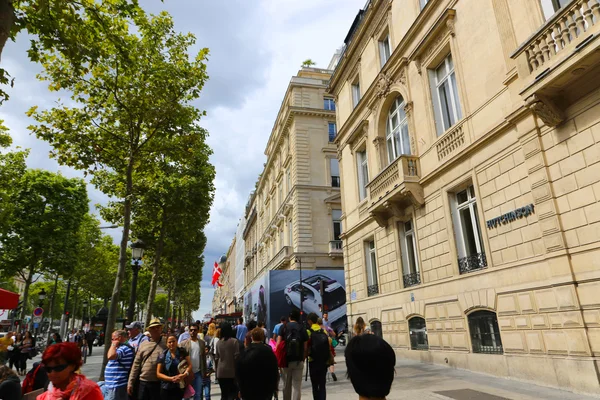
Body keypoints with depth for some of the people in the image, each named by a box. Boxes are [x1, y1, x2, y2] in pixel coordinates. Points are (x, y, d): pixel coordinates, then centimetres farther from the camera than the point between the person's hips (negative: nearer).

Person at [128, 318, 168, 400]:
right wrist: (130, 382, 5)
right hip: (143, 382, 3)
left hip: (159, 383, -3)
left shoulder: (166, 344, -4)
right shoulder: (143, 344, 6)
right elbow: (136, 364, 7)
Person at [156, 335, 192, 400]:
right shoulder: (162, 356, -3)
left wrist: (184, 374, -20)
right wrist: (171, 378, -14)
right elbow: (158, 374, -2)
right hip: (166, 388, -1)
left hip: (180, 388, 1)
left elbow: (189, 365, -1)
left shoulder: (182, 352, 0)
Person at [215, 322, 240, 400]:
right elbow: (237, 356, -11)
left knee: (224, 393, 13)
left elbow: (216, 357, 8)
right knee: (233, 392, 7)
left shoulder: (218, 342, 1)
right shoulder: (234, 341, -12)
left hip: (221, 371, 4)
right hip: (232, 371, -4)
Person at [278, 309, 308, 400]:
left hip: (286, 360, 1)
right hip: (298, 360, -1)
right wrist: (303, 358, 8)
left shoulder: (283, 327, 1)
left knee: (286, 385, 15)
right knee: (297, 385, 4)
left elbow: (278, 344, -5)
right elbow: (305, 347, -2)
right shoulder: (302, 329, 0)